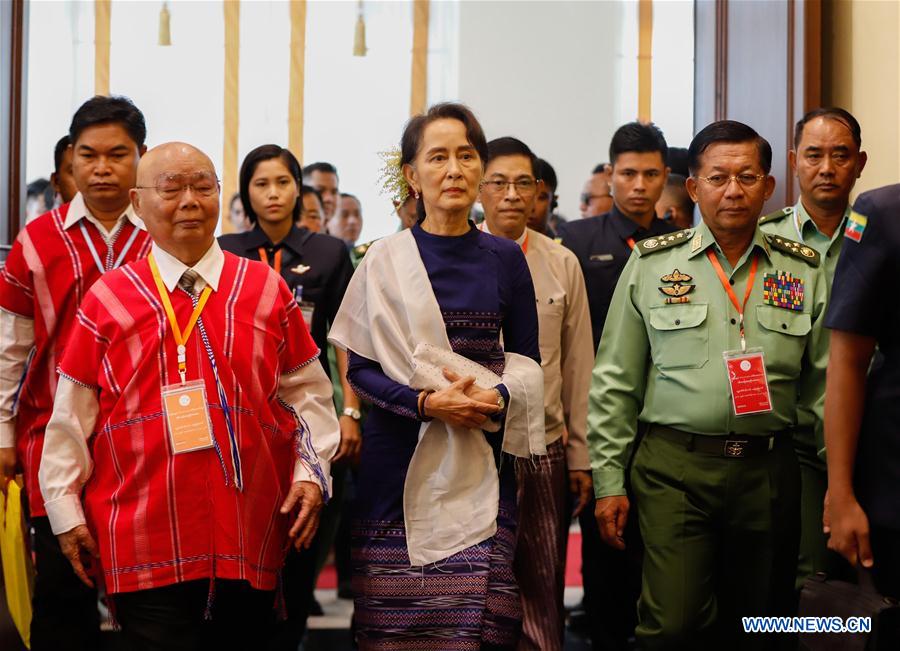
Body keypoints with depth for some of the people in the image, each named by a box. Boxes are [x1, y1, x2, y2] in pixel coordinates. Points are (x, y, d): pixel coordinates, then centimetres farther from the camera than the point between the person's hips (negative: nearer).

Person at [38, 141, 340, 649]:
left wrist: (311, 472, 1)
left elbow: (306, 392, 12)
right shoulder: (108, 299, 4)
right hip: (144, 545, -2)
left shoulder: (266, 290, 8)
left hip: (251, 539, 2)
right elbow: (73, 415, 7)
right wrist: (66, 510, 6)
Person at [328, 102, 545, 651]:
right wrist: (426, 402, -17)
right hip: (400, 460, -1)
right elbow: (361, 368, -1)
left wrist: (496, 397, -12)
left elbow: (527, 360, 10)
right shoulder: (385, 261, 1)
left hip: (482, 460, 1)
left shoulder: (506, 260, 7)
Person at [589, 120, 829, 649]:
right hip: (676, 467, -2)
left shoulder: (804, 271, 8)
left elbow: (825, 381, 9)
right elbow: (615, 382, 5)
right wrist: (609, 480, 1)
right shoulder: (652, 264, 4)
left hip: (769, 472, 2)